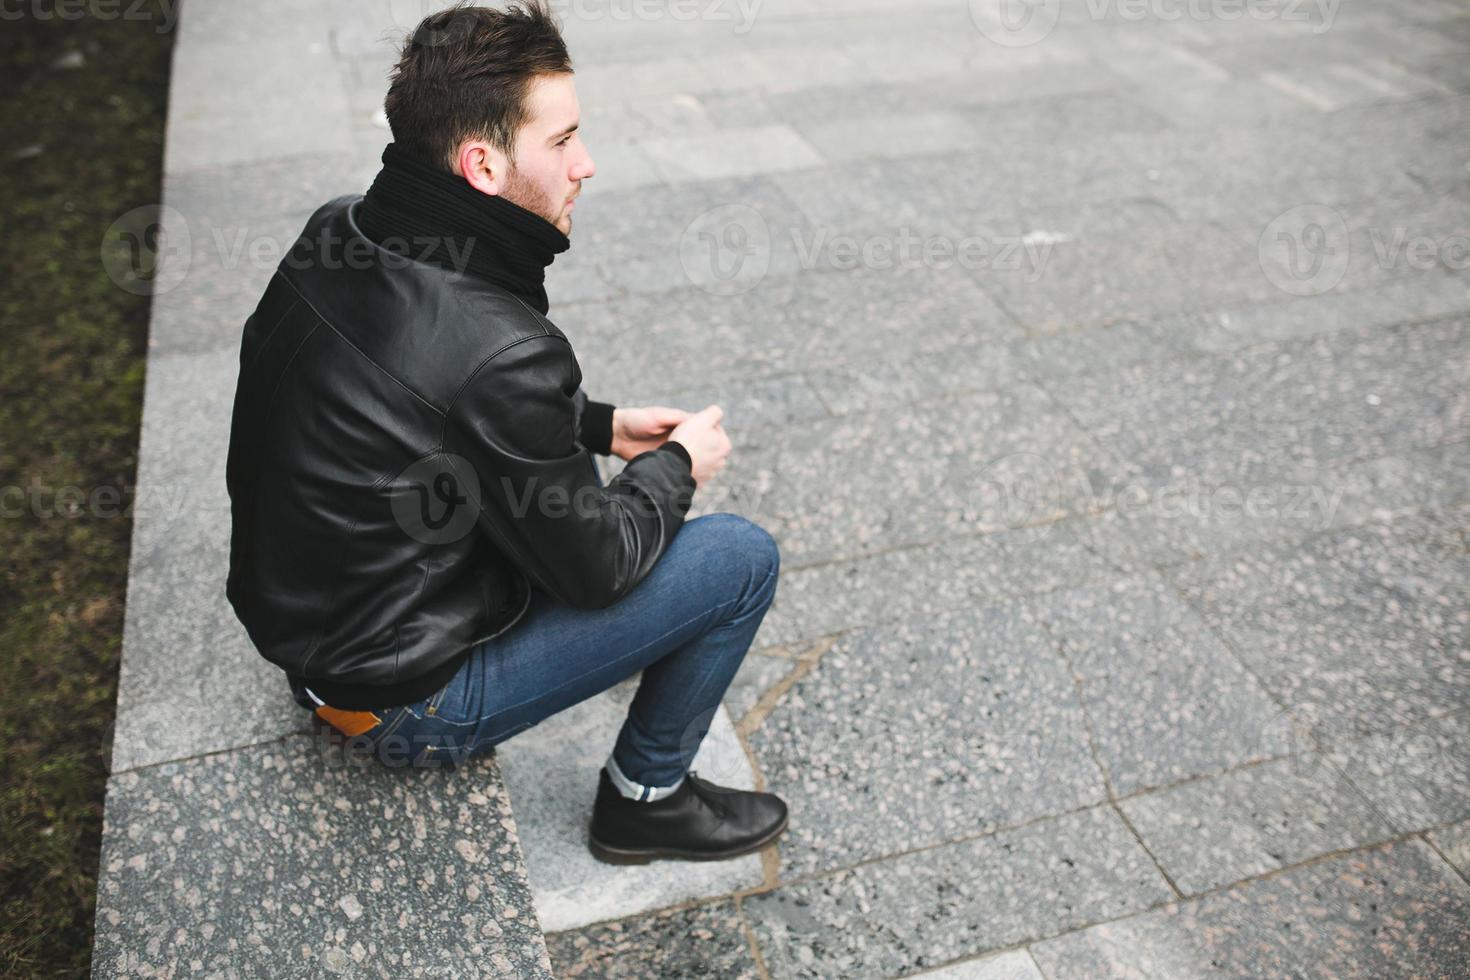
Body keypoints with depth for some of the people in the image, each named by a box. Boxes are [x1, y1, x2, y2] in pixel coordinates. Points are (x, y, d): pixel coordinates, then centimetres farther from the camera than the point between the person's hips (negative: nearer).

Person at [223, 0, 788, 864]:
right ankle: (647, 798, 15)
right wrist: (678, 465, -1)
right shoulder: (499, 350, -32)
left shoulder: (336, 234, -6)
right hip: (403, 706, -8)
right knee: (744, 558, -6)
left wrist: (600, 426, 7)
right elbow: (595, 567, -18)